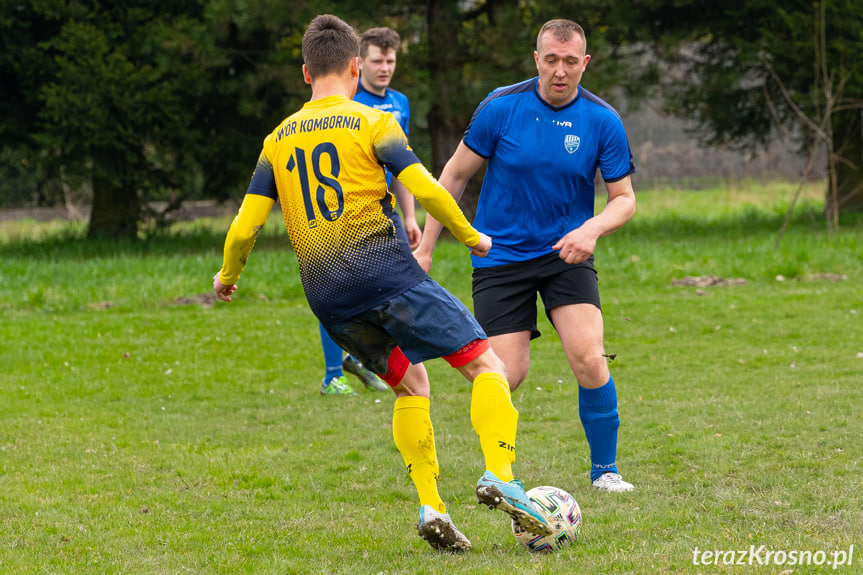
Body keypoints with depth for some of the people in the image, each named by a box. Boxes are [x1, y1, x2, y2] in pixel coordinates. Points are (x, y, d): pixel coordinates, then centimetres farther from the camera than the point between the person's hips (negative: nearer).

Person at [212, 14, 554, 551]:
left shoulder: (279, 140, 13)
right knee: (487, 364, -1)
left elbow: (244, 228, 8)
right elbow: (425, 188, -10)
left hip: (325, 293, 5)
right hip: (385, 266, -5)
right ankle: (500, 474, -23)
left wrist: (227, 278, 27)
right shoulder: (371, 122, 1)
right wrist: (472, 238, 5)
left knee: (411, 385, 20)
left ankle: (431, 507, 5)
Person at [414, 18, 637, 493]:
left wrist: (593, 228, -22)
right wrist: (425, 247, 2)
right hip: (501, 255, -1)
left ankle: (604, 469, 1)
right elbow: (456, 173, 1)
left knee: (588, 359, -18)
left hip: (565, 253, 1)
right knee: (507, 374, -9)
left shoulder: (603, 121, -7)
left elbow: (624, 198, 0)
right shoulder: (501, 107, -10)